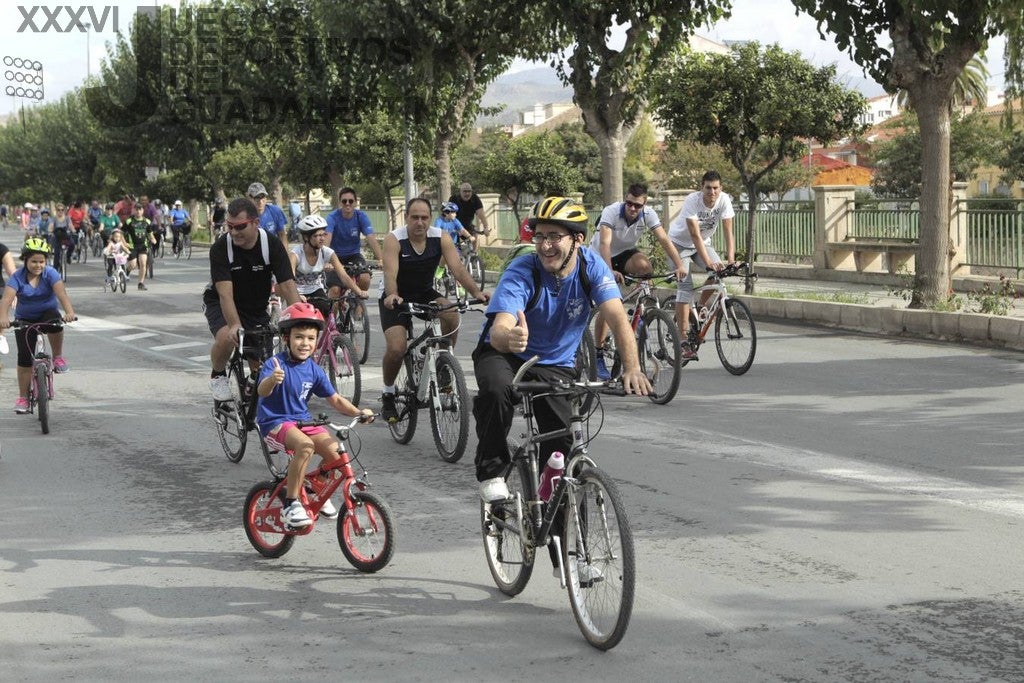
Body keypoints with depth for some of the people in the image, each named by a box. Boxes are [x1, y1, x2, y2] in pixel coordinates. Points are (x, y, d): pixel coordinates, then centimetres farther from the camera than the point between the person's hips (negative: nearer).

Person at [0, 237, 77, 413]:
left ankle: (58, 357, -14)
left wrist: (69, 312, -51)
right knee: (25, 357, -4)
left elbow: (61, 293, -32)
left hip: (48, 313, -1)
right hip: (25, 319, 1)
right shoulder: (18, 277, -18)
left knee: (55, 322, -37)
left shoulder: (50, 273, -17)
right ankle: (23, 397, 8)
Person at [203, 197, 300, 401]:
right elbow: (225, 293, -34)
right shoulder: (220, 248, -25)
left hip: (257, 306, 2)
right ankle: (217, 376, -2)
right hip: (220, 303, -2)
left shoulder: (272, 245, -20)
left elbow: (288, 286, -26)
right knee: (226, 337, -32)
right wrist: (235, 326, -50)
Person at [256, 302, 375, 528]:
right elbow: (262, 391, -32)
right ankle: (291, 504, -23)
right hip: (274, 422, -6)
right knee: (305, 445, -34)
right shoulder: (275, 364, -15)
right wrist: (272, 380, -55)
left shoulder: (314, 371, 2)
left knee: (335, 453, -14)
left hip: (302, 421, 6)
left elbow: (335, 400, 6)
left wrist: (359, 412, -11)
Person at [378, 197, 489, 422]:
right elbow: (390, 273, -33)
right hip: (397, 299, -3)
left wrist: (476, 292, -38)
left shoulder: (441, 238, -12)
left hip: (426, 294, 3)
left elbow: (458, 268, -22)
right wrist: (392, 295, -54)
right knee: (396, 348, -23)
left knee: (451, 313, -29)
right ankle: (388, 394, 6)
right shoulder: (394, 240, -20)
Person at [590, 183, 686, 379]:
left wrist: (679, 265, -39)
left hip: (625, 253, 3)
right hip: (599, 258, -3)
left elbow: (664, 239, -25)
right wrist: (610, 271, -55)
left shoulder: (648, 214, -19)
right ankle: (598, 357, -3)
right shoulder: (611, 212, -29)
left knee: (644, 264, -32)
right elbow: (604, 243, -41)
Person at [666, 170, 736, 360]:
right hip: (680, 243, -5)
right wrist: (708, 262, -43)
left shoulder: (724, 200, -19)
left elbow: (728, 232, -19)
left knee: (720, 271, -22)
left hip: (703, 243, 5)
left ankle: (701, 307, 5)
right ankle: (683, 340, -21)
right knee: (685, 286, -18)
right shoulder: (692, 201, -30)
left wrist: (731, 259, -32)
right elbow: (695, 235, -35)